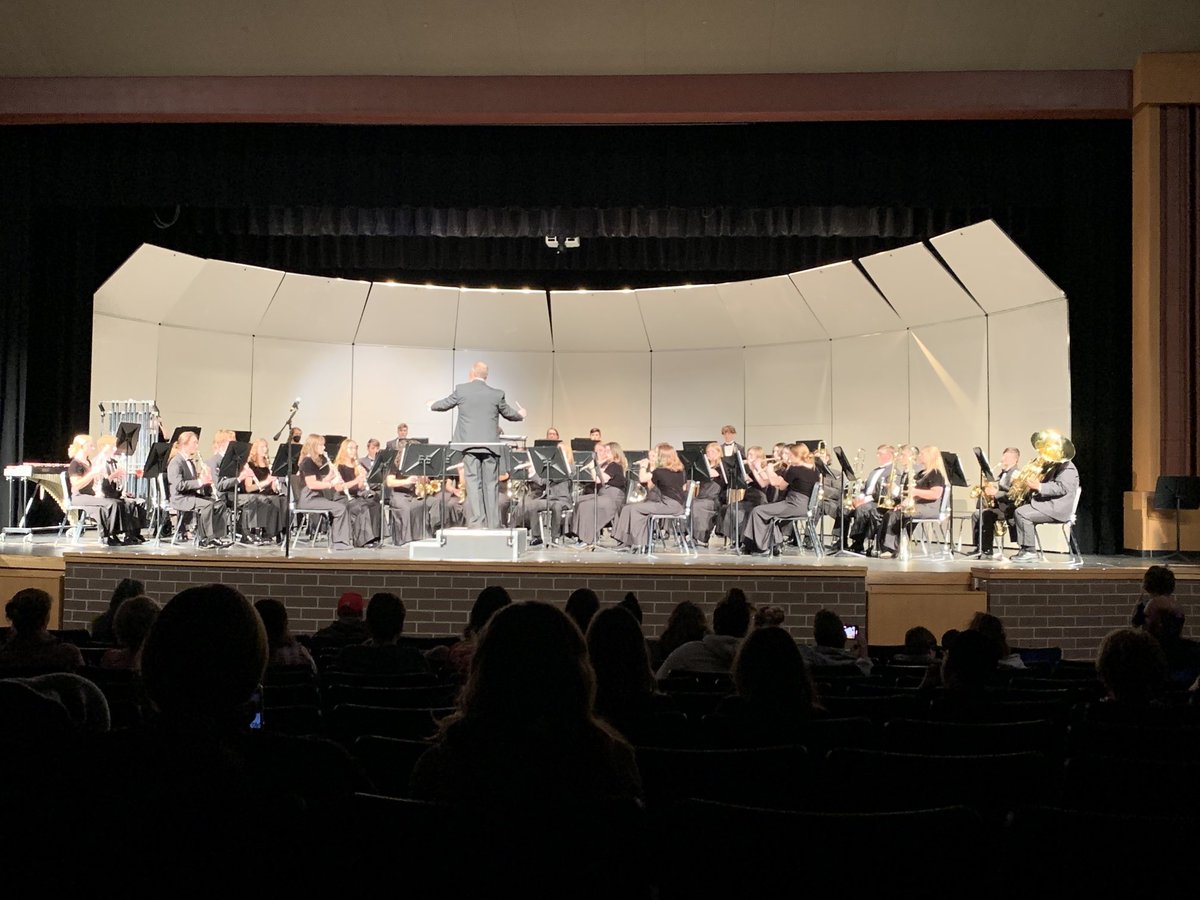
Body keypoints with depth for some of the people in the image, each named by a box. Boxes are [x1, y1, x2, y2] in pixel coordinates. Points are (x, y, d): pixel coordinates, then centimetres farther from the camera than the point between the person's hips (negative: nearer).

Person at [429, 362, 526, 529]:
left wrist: (432, 405, 38)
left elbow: (444, 404, 15)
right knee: (491, 485, 6)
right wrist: (520, 414, 41)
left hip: (469, 445, -1)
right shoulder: (497, 394, 1)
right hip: (491, 445, 1)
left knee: (473, 484, -1)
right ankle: (493, 524, 8)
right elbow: (509, 413, 17)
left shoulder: (461, 390, -1)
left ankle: (476, 522, -6)